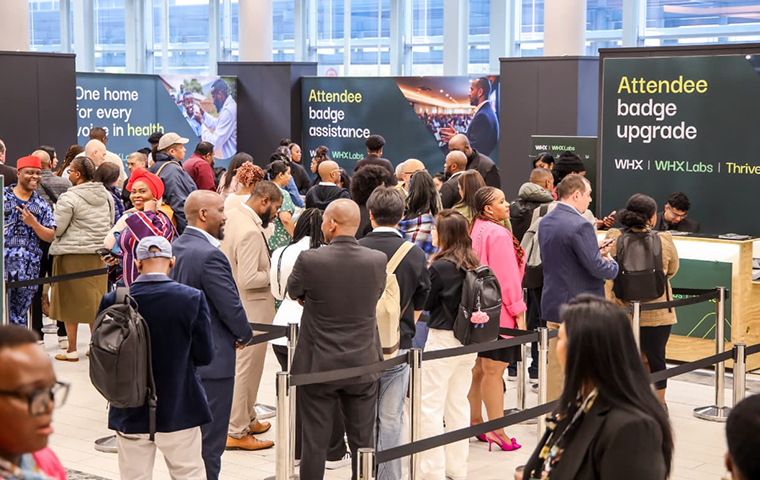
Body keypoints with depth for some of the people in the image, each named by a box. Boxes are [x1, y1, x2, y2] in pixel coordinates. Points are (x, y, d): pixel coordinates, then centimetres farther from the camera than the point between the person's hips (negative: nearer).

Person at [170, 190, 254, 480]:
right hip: (212, 359, -9)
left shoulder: (176, 247, 7)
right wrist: (244, 335, 0)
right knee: (210, 438, 0)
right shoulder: (210, 255, -22)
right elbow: (232, 307, -20)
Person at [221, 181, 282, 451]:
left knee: (243, 367, 21)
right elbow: (248, 279, -29)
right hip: (250, 310, -10)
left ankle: (247, 419, 35)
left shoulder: (232, 217, 5)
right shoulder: (250, 232, -25)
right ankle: (236, 433, 10)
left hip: (231, 305, 10)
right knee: (245, 369, 0)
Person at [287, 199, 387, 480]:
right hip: (363, 364, 2)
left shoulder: (309, 260, -16)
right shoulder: (378, 260, -8)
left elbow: (293, 292, 4)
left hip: (319, 365, -2)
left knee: (315, 443, 8)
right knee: (363, 443, 12)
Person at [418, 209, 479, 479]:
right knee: (458, 406, 14)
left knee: (431, 408, 0)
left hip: (443, 339, -7)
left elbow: (426, 302, -5)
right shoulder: (473, 265, 3)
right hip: (467, 340, 7)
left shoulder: (440, 267, -16)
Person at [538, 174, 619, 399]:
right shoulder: (580, 225, -21)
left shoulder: (545, 222, 7)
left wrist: (595, 250, 13)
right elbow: (597, 268, -22)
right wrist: (612, 263, -1)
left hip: (553, 304, 8)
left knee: (556, 366, 14)